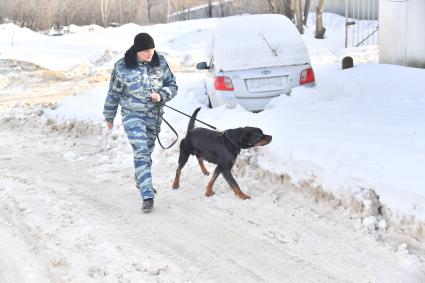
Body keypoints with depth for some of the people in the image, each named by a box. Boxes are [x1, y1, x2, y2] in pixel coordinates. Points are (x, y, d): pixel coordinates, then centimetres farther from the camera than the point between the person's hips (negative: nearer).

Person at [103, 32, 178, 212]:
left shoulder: (160, 63, -4)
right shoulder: (122, 67, -11)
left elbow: (172, 86, 5)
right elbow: (113, 93, 0)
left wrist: (162, 95, -17)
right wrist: (109, 117, 9)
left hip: (155, 115, 4)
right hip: (133, 115, -4)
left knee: (147, 151, 20)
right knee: (141, 153, -15)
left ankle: (141, 181, 46)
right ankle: (147, 197, -19)